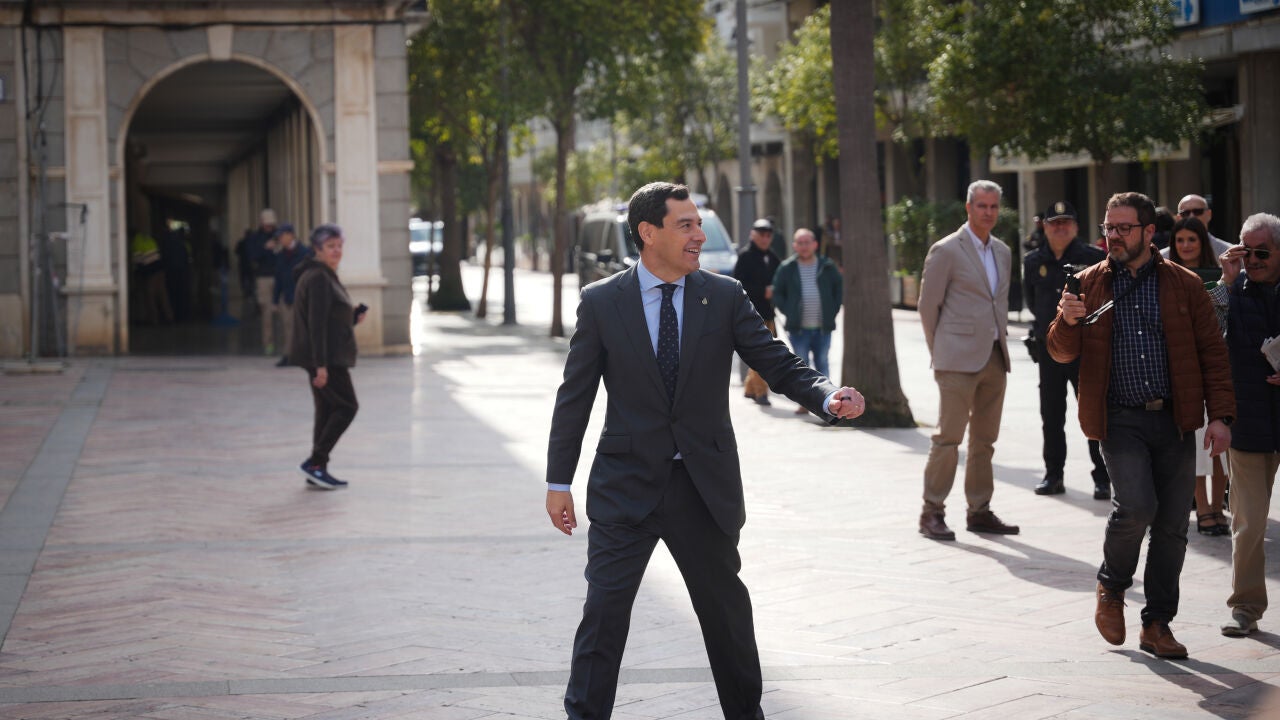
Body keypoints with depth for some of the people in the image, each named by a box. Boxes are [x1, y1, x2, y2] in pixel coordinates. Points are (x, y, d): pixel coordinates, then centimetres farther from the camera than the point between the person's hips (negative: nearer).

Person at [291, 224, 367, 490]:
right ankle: (315, 462, -8)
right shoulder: (318, 278, -16)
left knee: (328, 409, 11)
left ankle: (317, 469, 14)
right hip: (325, 358, -10)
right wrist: (321, 365, -25)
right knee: (347, 406, -8)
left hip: (328, 357, 10)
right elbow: (316, 323, -22)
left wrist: (354, 317, 7)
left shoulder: (326, 276, 16)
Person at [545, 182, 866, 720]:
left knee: (727, 609, 13)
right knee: (604, 610, -4)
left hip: (705, 486, 2)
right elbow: (574, 396, 1)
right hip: (626, 485, -2)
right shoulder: (602, 302, -2)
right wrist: (558, 481, -1)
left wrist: (829, 396, -22)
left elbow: (780, 366, -2)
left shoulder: (724, 297, 1)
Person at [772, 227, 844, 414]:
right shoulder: (786, 268, 0)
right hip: (798, 328, -1)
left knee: (822, 364, 5)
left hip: (823, 327, 1)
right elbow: (777, 293, 7)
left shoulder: (827, 267, 4)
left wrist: (832, 311, 4)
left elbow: (839, 288, 14)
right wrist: (789, 312, -3)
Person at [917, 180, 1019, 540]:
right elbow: (928, 305, -2)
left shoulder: (1003, 252, 15)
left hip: (994, 358, 7)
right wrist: (941, 353, 1)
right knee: (948, 437, -8)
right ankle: (932, 512, -3)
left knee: (985, 439, 9)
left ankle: (979, 511, 15)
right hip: (959, 360, -6)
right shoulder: (946, 251, -5)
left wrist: (1001, 342, 15)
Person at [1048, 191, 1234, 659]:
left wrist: (1220, 415, -2)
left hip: (1175, 421, 2)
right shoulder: (1090, 284, 7)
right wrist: (1068, 321, -15)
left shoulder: (1184, 285, 6)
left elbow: (1212, 352, 7)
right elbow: (1062, 353, 7)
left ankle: (1157, 624, 15)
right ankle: (1111, 586, 8)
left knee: (1172, 526, 3)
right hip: (1120, 420, -1)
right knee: (1136, 506, -20)